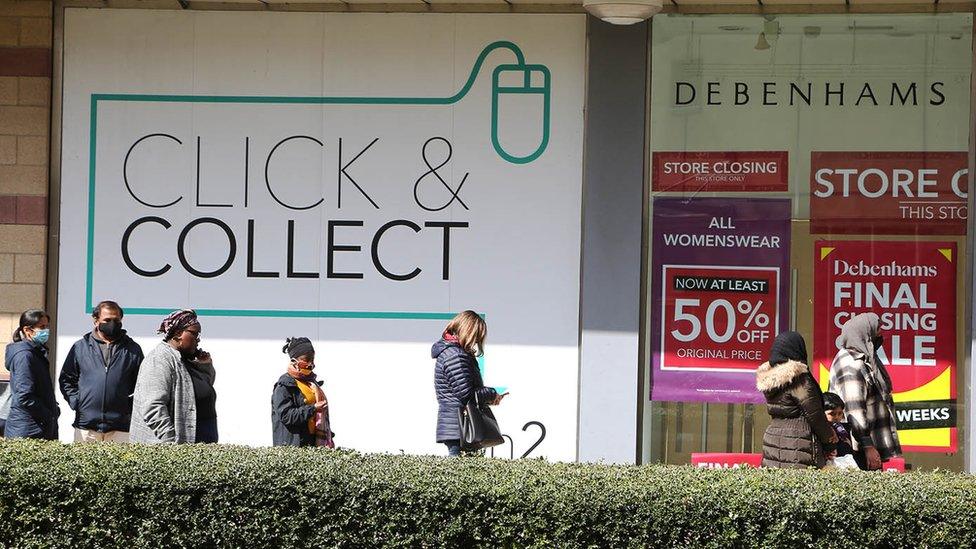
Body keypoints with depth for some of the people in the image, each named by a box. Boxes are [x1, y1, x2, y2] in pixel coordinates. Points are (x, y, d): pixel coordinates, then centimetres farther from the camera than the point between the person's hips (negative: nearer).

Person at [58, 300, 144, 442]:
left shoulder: (132, 349, 10)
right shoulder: (80, 347, 10)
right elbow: (66, 379, 14)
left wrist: (130, 407, -1)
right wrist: (76, 402, 1)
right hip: (86, 425, 0)